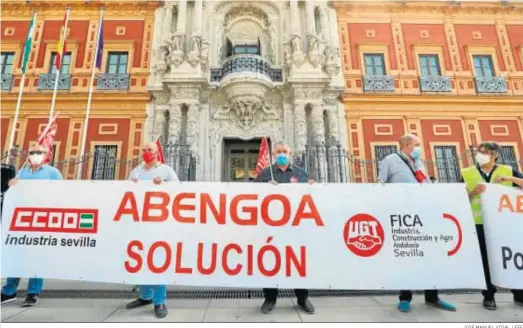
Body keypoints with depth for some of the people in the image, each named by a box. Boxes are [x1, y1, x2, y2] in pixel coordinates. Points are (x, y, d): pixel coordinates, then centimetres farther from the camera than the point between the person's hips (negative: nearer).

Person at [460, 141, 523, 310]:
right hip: (480, 223, -1)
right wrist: (473, 192, -17)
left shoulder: (508, 171, 6)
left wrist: (509, 179, -15)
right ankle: (489, 296, 17)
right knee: (485, 260, 5)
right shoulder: (467, 174, 3)